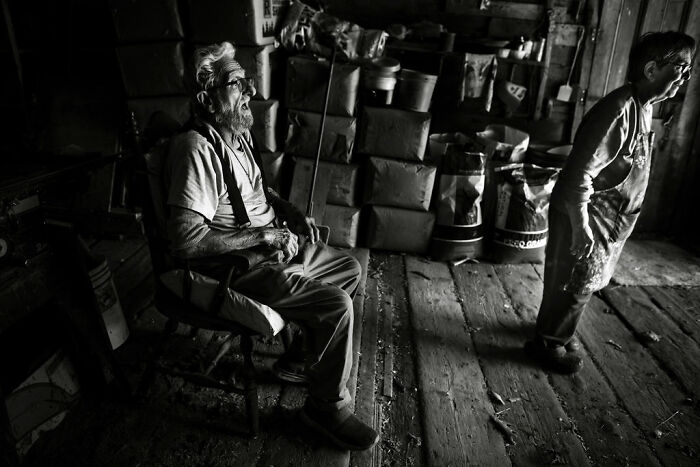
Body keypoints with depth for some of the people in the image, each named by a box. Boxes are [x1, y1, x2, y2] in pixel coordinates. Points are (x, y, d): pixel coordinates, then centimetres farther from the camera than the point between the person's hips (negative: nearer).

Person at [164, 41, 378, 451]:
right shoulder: (198, 148, -25)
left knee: (350, 269, 15)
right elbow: (186, 239, -32)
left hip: (278, 245, 10)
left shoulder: (239, 133, 6)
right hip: (243, 268, -10)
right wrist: (261, 236, -23)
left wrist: (293, 213, 5)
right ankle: (328, 405, 5)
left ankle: (302, 358, 26)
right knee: (337, 305, -20)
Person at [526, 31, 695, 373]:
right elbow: (580, 174, -26)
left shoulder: (642, 108, 6)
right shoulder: (619, 111, -24)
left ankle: (557, 330, 39)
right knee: (575, 283, 4)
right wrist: (580, 226, -23)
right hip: (589, 216, -9)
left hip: (611, 218, 9)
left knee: (586, 281, 20)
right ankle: (548, 342, 22)